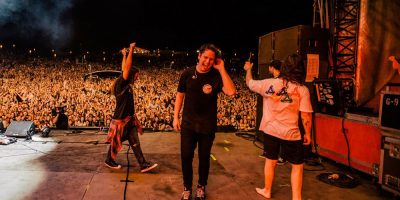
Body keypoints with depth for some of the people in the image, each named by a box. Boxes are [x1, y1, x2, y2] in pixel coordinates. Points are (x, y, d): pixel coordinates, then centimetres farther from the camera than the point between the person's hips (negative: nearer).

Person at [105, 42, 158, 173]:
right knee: (116, 142, 11)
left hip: (129, 119, 8)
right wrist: (131, 50, -22)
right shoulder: (121, 84, -16)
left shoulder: (127, 85, 7)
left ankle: (143, 165, 8)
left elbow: (124, 68, 19)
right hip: (120, 120, -8)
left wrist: (124, 55, 27)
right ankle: (109, 160, 32)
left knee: (135, 143, 6)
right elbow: (127, 68, -24)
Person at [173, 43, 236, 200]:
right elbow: (180, 95, 5)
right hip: (188, 123, 1)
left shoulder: (216, 76, -8)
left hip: (207, 125, -1)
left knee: (204, 157, 12)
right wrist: (176, 117, 2)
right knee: (186, 156, 5)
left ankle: (201, 187, 34)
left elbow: (231, 92, -25)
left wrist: (221, 69, -23)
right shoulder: (187, 74, -3)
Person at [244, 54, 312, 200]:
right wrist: (307, 134, 3)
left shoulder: (268, 84, -6)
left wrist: (248, 69, 30)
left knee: (270, 161, 21)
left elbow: (249, 83, 11)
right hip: (290, 133, -3)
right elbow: (306, 116, -12)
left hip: (270, 130, 3)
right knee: (297, 166, 13)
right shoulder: (302, 90, -12)